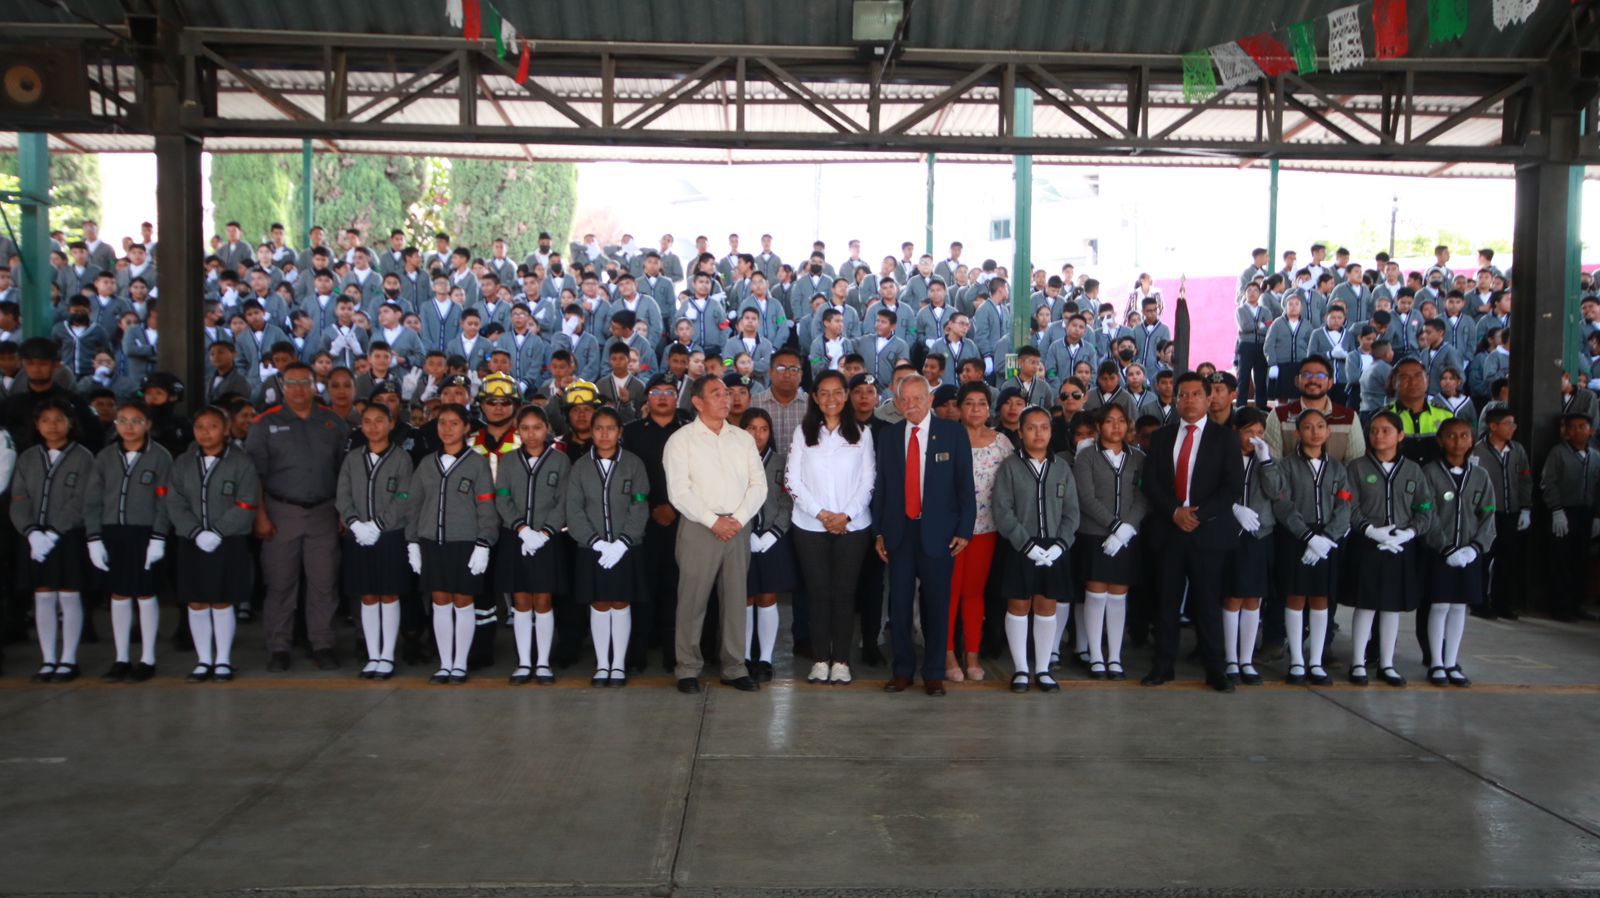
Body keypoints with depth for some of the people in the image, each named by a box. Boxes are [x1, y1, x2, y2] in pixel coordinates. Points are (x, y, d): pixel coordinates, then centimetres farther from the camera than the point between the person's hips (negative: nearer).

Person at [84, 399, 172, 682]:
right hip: (112, 534, 4)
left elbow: (164, 502, -6)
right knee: (118, 596, 8)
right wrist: (94, 539, 1)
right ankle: (121, 659, 17)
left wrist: (158, 539, -12)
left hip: (144, 534, -3)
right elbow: (92, 501, 8)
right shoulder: (105, 457, 9)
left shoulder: (160, 457, -2)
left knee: (145, 595, 2)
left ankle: (148, 659, 11)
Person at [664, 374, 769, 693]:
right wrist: (714, 521, -12)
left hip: (739, 526, 4)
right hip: (698, 527, -4)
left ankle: (735, 668, 14)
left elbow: (758, 484, 8)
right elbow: (678, 491, -7)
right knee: (692, 600, -2)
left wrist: (739, 518, -7)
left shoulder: (743, 438, 14)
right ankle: (688, 669, 7)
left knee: (736, 598, 6)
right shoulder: (681, 440, 1)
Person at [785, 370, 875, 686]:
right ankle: (820, 659, 10)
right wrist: (820, 513, -9)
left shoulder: (861, 433, 5)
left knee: (845, 592, 2)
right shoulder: (803, 433, 5)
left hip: (852, 526, 0)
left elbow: (869, 480, 2)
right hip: (810, 526, 0)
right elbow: (792, 479, 0)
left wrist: (846, 515, -10)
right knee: (819, 592, 3)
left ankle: (841, 660, 9)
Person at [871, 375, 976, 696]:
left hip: (938, 532, -2)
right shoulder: (889, 435, 7)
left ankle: (934, 673, 15)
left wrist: (964, 530, -6)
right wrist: (878, 531, 5)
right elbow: (881, 485, 9)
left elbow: (965, 484, -1)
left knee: (936, 604, 4)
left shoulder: (953, 432, 0)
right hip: (899, 532, 2)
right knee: (899, 603, 5)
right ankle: (903, 669, 17)